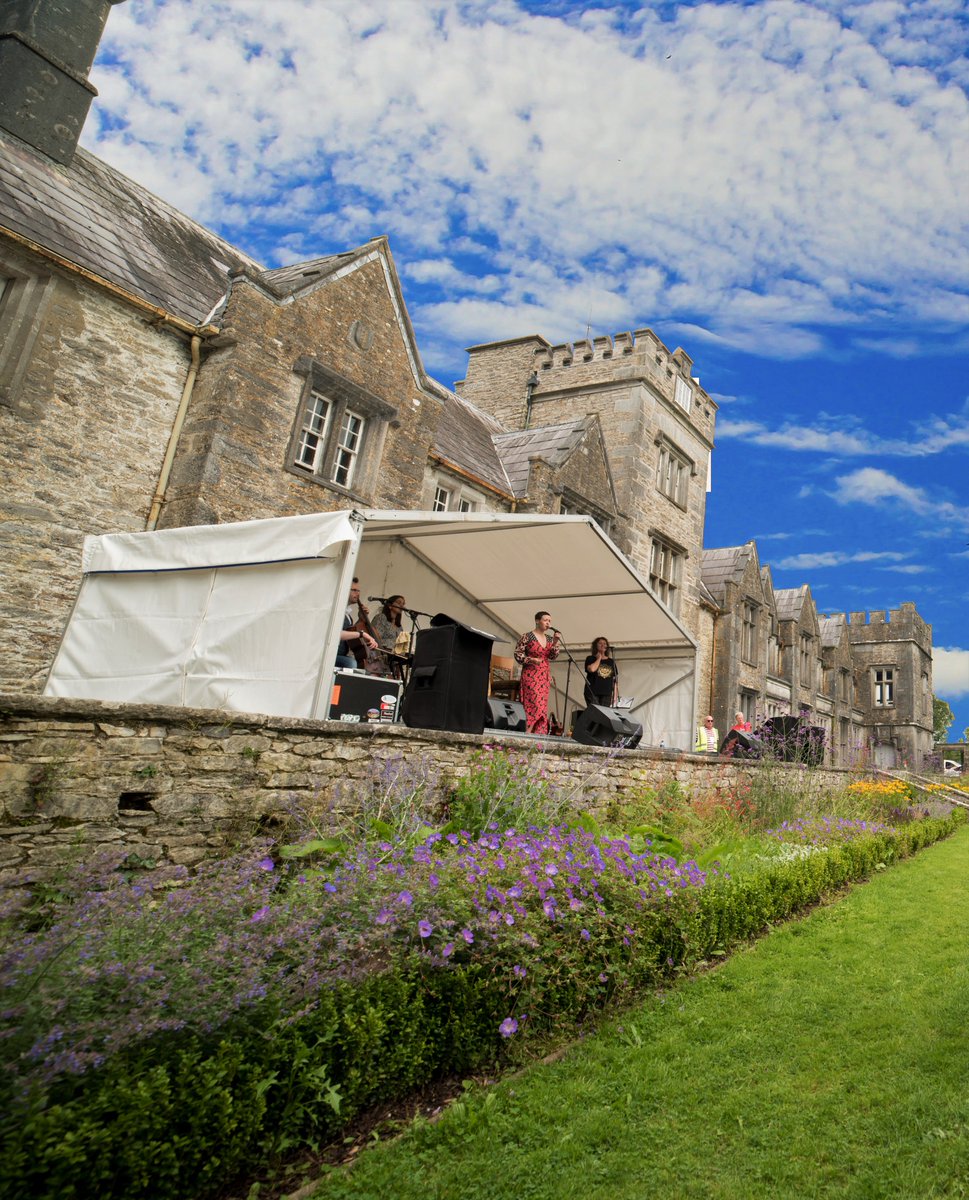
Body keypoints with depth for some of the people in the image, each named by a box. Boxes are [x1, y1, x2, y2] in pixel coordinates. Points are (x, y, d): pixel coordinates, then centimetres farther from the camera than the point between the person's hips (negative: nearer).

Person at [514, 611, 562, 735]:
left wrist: (555, 643, -7)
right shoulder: (527, 636, -5)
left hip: (544, 676, 6)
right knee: (533, 704, -13)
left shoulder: (549, 639, 13)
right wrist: (531, 660, -20)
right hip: (530, 675, -6)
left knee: (542, 706, 3)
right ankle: (527, 733, -10)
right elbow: (517, 654, -6)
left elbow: (553, 656, 7)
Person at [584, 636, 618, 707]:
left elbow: (615, 679, 13)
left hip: (607, 694, 3)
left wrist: (615, 695, 5)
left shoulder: (611, 661, 15)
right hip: (592, 693, -3)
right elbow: (592, 669, -16)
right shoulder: (590, 659, 6)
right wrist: (599, 658, -1)